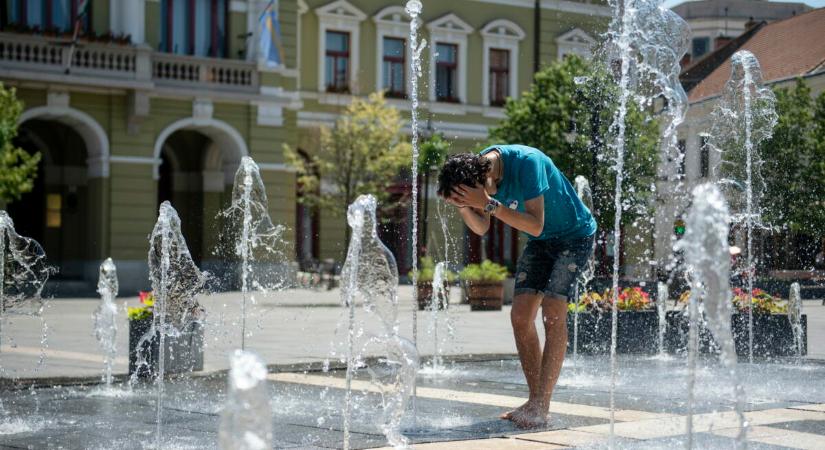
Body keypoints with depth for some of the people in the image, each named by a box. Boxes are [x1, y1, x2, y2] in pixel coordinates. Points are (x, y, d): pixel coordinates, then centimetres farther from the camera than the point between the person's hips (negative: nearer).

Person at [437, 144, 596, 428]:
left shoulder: (527, 162, -32)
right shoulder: (477, 167, -9)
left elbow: (536, 225, -33)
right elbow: (481, 228, 0)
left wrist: (489, 204, -39)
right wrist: (460, 205, -20)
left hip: (575, 235, -7)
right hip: (540, 243, 7)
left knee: (552, 312, -18)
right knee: (520, 314, -4)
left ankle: (541, 407, -18)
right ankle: (536, 401, 2)